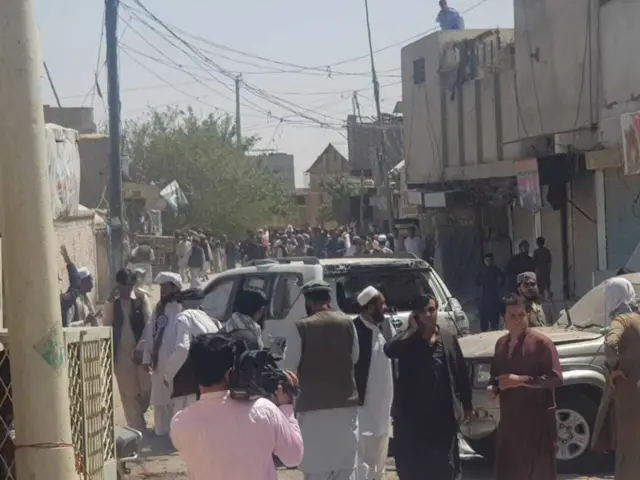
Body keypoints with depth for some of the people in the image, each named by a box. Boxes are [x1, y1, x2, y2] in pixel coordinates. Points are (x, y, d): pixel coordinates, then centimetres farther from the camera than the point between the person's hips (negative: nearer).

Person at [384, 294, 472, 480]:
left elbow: (461, 372, 8)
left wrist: (466, 403, 7)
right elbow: (390, 350, -22)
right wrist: (413, 330, -14)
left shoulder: (448, 338, 6)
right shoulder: (408, 339, 0)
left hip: (443, 411, 1)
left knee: (444, 465, 5)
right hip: (413, 411, -1)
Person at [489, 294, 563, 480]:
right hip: (509, 419, 6)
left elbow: (555, 378, -16)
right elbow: (495, 374, 26)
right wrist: (492, 387, 3)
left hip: (538, 420, -6)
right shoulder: (501, 344, 13)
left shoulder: (541, 342, -9)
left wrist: (521, 380, -21)